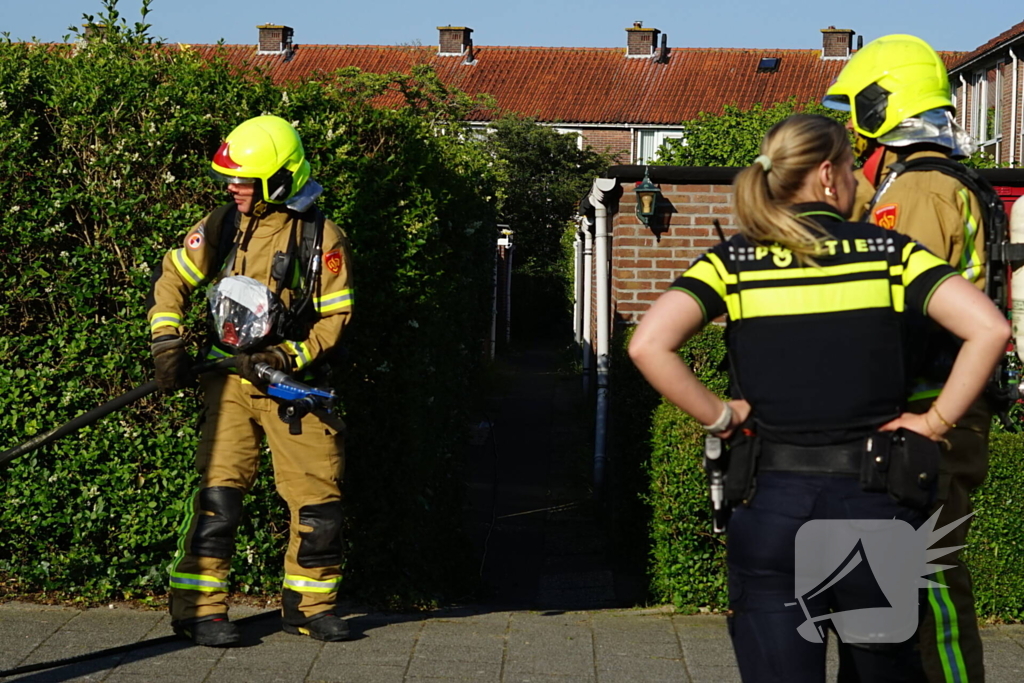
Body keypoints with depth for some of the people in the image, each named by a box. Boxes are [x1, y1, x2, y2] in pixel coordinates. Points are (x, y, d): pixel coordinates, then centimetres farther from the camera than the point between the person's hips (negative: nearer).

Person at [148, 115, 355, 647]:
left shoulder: (322, 238, -4)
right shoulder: (222, 226, 4)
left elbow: (334, 318, -3)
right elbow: (169, 279, 12)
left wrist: (287, 357, -16)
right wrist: (166, 341, 0)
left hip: (294, 383, 0)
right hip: (230, 383, 1)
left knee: (319, 499, 0)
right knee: (218, 492, -8)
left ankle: (309, 605, 17)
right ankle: (198, 609, -1)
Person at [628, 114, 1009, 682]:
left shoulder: (733, 260, -1)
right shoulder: (888, 251, -1)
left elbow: (647, 345, -15)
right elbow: (989, 329, -12)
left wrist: (718, 416, -3)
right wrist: (938, 419, -3)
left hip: (772, 503, 0)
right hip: (875, 506, 1)